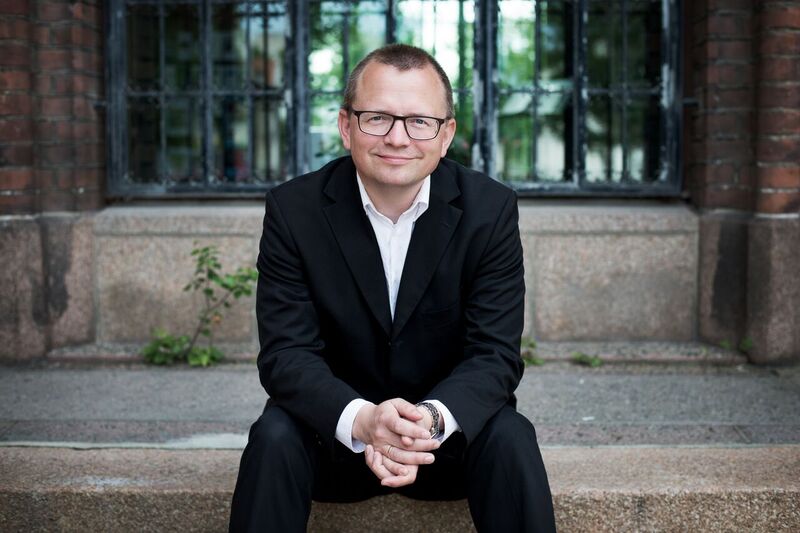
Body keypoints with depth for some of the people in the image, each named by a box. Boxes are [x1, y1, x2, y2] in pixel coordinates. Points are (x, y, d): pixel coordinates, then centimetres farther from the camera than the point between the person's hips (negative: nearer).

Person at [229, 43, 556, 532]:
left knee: (510, 436, -28)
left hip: (449, 430, 0)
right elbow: (286, 353, -16)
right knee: (275, 436, -28)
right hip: (336, 430, 0)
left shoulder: (491, 209, -10)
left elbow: (496, 355, -14)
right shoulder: (294, 210, -11)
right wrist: (361, 421, -37)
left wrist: (432, 418, -36)